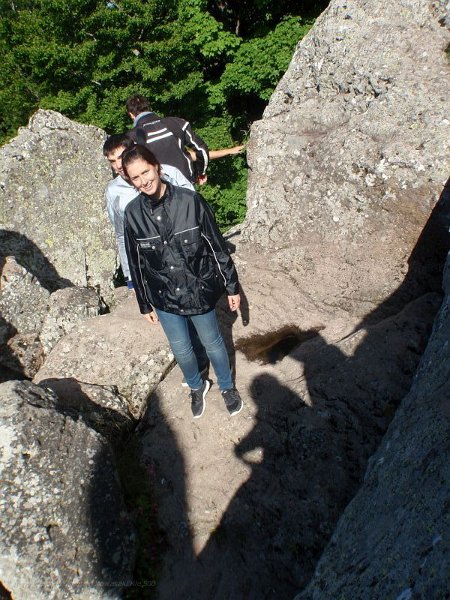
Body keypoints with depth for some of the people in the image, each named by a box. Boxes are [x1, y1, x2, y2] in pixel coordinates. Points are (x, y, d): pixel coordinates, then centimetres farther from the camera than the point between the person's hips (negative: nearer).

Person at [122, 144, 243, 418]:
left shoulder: (190, 201, -17)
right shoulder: (133, 213, -9)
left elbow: (218, 246, -8)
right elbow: (136, 264, 1)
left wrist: (232, 286, -4)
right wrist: (145, 304, 7)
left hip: (199, 290, -2)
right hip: (164, 298, 2)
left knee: (212, 343, 17)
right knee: (181, 349, 19)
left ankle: (227, 386, 45)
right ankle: (197, 387, 49)